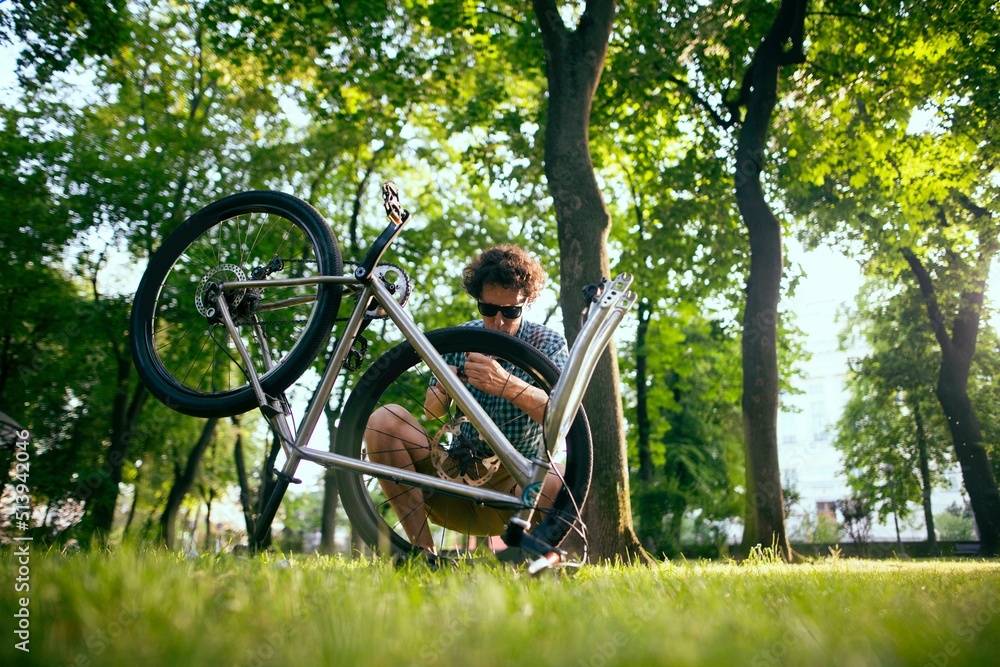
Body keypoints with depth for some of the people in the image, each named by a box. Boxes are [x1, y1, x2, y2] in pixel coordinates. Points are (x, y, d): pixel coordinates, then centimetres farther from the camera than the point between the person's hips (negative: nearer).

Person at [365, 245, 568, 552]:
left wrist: (506, 385, -43)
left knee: (560, 487, -37)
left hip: (517, 481, -3)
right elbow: (432, 411, 5)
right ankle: (422, 548, -15)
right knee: (384, 420, -17)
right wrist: (441, 391, -22)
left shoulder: (548, 343, -6)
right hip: (455, 473, 4)